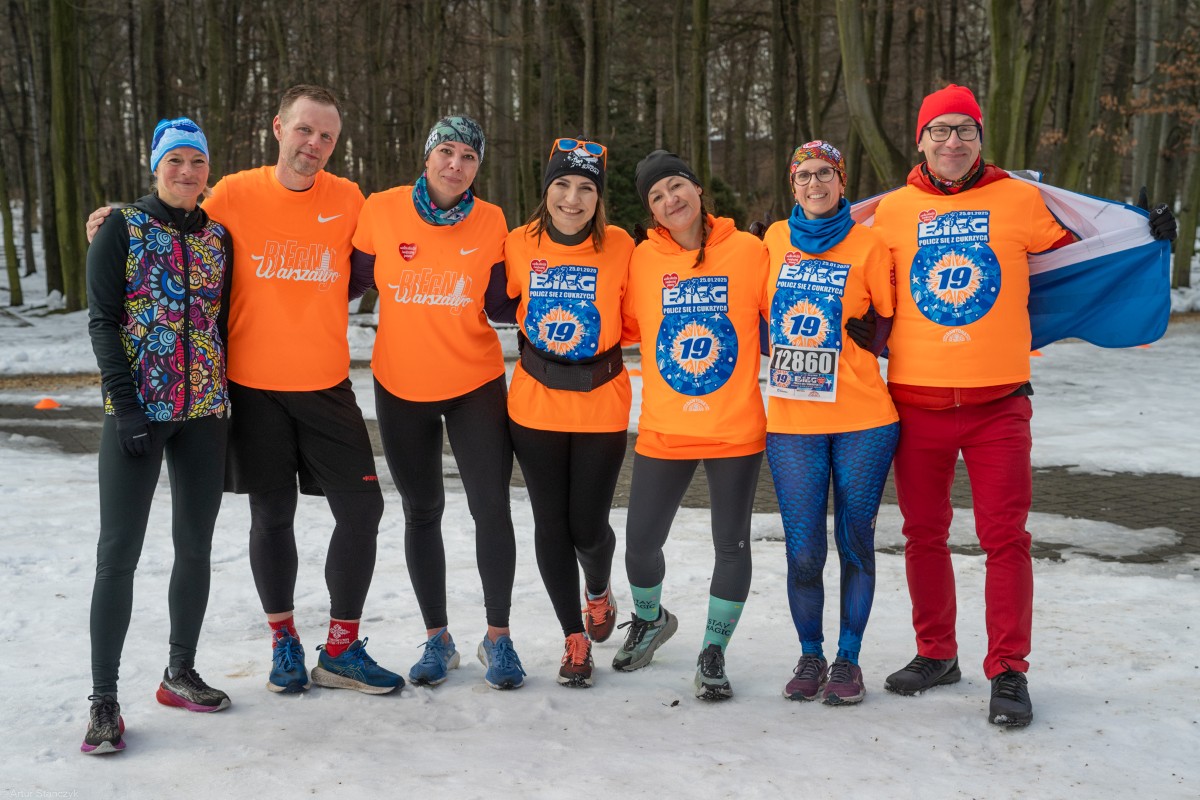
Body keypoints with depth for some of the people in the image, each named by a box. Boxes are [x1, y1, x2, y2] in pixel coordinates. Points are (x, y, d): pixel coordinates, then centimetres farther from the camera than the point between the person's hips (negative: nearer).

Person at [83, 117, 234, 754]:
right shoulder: (122, 230, -2)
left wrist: (228, 399, 8)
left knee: (196, 546, 9)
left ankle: (180, 672, 23)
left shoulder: (218, 238, 9)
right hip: (137, 411, -4)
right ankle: (103, 698, 2)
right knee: (118, 552, -5)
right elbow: (102, 322, -6)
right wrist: (126, 406, -14)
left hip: (204, 411, 4)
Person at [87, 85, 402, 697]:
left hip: (326, 384, 2)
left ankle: (340, 650, 15)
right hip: (254, 386, -2)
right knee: (272, 515, 8)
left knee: (361, 509, 0)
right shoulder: (235, 194, -5)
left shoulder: (347, 199, 0)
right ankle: (283, 642, 27)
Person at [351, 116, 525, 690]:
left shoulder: (490, 222, -5)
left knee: (491, 506, -4)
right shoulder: (382, 211, -7)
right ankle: (437, 639, 24)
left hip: (476, 384, 0)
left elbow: (499, 306, -1)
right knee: (422, 512, 10)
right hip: (401, 386, 1)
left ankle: (498, 637, 12)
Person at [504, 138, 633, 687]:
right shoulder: (519, 245, -5)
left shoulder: (619, 247, -8)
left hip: (602, 409, -1)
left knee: (588, 524, 3)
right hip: (534, 407, 1)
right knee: (550, 522, 5)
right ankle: (575, 638, 23)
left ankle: (599, 593, 39)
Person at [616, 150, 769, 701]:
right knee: (642, 542, 8)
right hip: (663, 430, 2)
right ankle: (649, 620, 40)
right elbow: (630, 326, 10)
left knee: (732, 545, 5)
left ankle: (713, 652, 24)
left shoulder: (747, 251, -4)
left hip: (736, 429, -2)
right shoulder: (643, 259, 0)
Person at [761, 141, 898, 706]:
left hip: (862, 418, -2)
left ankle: (848, 659, 21)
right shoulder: (775, 239, 9)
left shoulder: (868, 244, 0)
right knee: (804, 550, 2)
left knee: (855, 542, 6)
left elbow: (891, 321, 6)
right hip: (791, 422, 2)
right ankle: (810, 657, 21)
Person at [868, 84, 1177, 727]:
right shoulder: (892, 211, 4)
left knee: (1005, 538, 0)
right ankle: (935, 655, 28)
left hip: (998, 403, -1)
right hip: (916, 402, 2)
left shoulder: (1019, 199, 3)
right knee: (923, 534, 11)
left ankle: (1008, 672, 11)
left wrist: (1145, 237, 5)